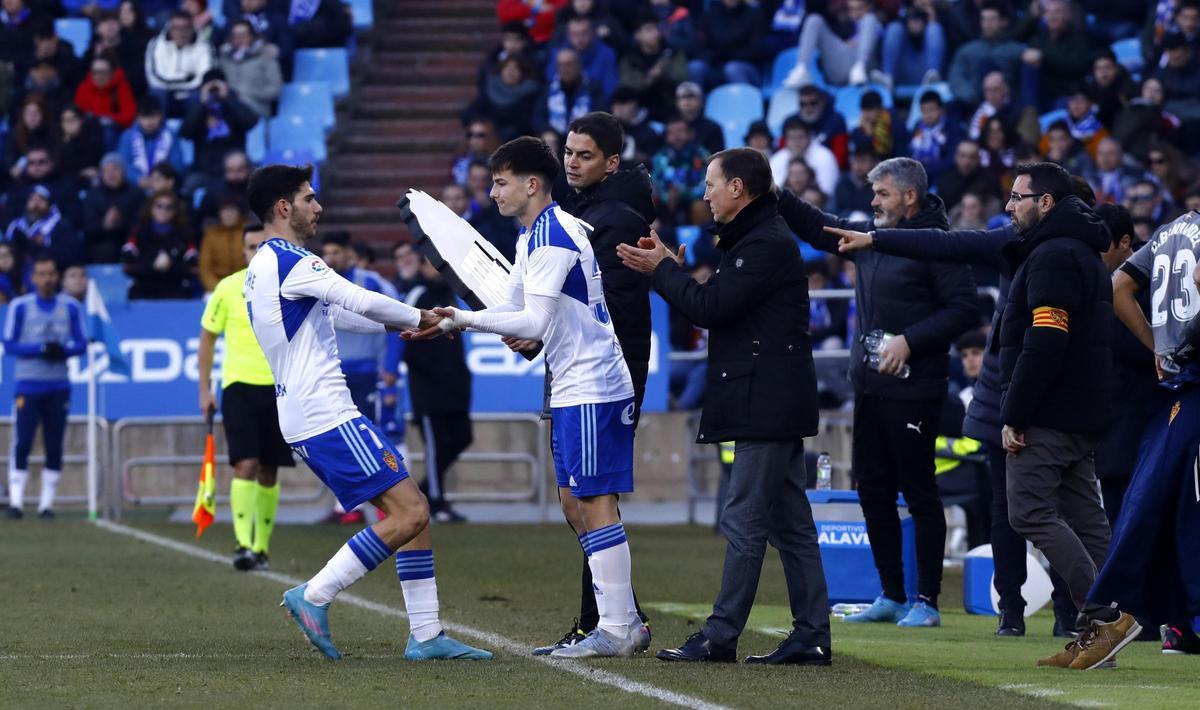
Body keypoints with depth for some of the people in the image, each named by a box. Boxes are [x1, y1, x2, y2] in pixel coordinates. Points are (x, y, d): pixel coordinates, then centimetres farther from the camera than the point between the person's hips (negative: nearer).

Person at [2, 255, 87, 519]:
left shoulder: (71, 307, 5)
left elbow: (81, 343, 6)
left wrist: (63, 350, -16)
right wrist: (41, 349, -16)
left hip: (58, 386, 2)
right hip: (27, 385, -2)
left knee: (55, 446, 2)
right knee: (22, 443, -8)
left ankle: (47, 503, 8)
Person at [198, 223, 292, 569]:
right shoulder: (228, 289, -1)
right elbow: (207, 338, 8)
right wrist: (205, 390, 4)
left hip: (280, 387, 2)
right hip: (239, 385, -2)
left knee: (269, 472, 8)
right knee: (245, 465, -15)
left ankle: (261, 547, 19)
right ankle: (244, 544, -21)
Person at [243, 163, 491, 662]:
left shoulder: (262, 268, 21)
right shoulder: (289, 261, -12)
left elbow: (331, 312, 33)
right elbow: (361, 301, -17)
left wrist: (400, 325, 27)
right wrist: (419, 317, 0)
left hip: (304, 418, 10)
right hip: (327, 417, -10)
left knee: (414, 510, 8)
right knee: (408, 513, -13)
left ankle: (425, 635, 5)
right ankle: (314, 596, -11)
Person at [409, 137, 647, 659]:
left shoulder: (552, 235, -17)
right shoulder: (533, 235, 15)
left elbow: (534, 324, -20)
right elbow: (517, 309, 20)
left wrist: (467, 319, -13)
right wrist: (449, 323, 10)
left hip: (590, 387, -10)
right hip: (572, 386, 10)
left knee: (594, 504, -9)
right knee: (574, 504, 10)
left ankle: (616, 630, -7)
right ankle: (625, 622, 13)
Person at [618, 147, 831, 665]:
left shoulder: (766, 244, -14)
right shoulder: (758, 238, 20)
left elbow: (711, 308, -17)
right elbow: (720, 306, 19)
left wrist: (661, 270, -5)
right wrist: (673, 271, 10)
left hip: (766, 404, -11)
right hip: (773, 405, 11)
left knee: (744, 520, -7)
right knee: (789, 522, 9)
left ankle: (720, 636, -5)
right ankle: (812, 637, 9)